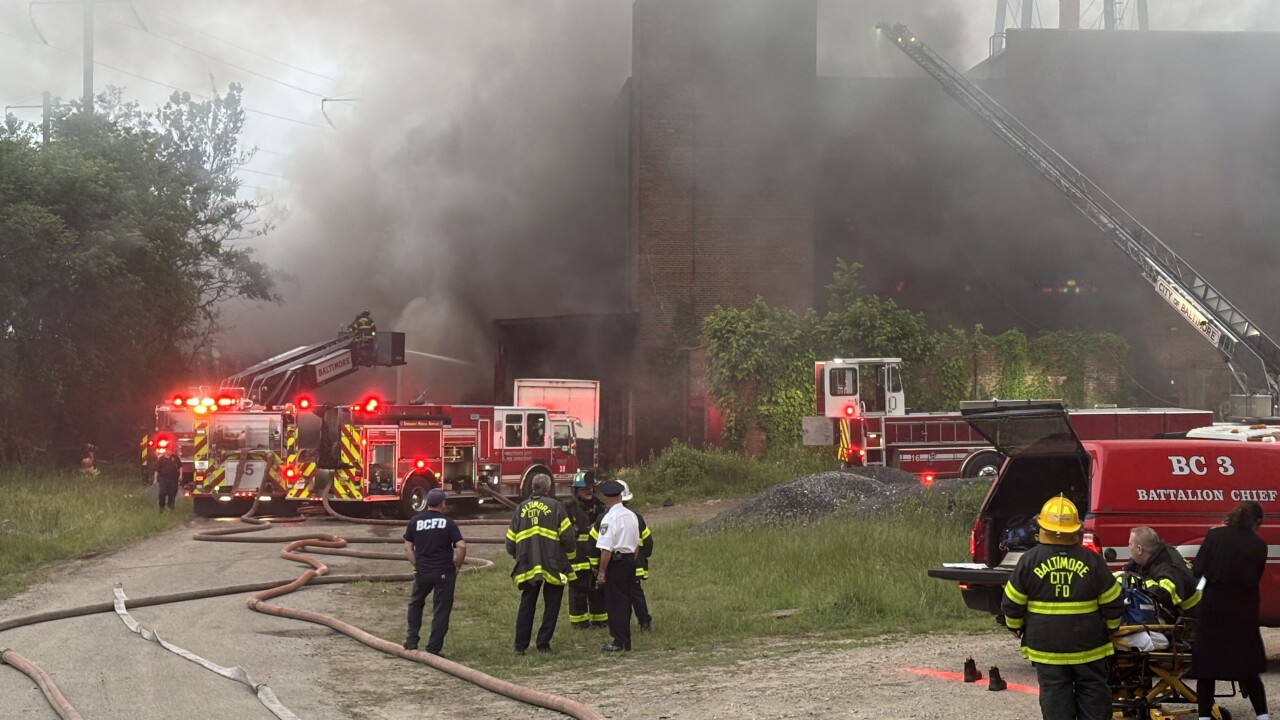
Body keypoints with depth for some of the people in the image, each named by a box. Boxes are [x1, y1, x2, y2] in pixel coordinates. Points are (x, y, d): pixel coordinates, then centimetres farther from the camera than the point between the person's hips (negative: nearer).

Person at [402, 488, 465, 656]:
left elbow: (408, 548, 4)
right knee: (441, 611, 5)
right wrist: (457, 566, 0)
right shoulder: (448, 522, -6)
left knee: (415, 604, 25)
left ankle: (411, 641, 22)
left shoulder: (415, 521, 2)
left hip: (422, 572, 3)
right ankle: (433, 649, 4)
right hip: (444, 573, -3)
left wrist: (417, 565, 11)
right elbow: (461, 546, -13)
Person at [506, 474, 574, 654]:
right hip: (552, 564, -3)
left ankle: (520, 645, 11)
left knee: (526, 606, 13)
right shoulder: (554, 506, -4)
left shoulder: (521, 508, 8)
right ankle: (543, 644, 7)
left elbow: (511, 542, 9)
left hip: (527, 566, 3)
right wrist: (569, 551, 11)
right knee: (551, 606, 8)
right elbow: (567, 536, -9)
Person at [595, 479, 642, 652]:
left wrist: (602, 571, -14)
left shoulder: (609, 518, -15)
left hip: (616, 562, -7)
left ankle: (619, 642, 1)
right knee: (626, 601, 13)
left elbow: (606, 549, -18)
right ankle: (626, 641, 18)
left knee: (615, 603, 0)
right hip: (630, 560, 7)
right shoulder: (631, 516, 9)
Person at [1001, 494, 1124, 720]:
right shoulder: (1092, 561, -8)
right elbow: (1112, 603, -3)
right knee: (1093, 700, 11)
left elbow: (1012, 604, -2)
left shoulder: (1029, 561, -8)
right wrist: (1110, 628, 17)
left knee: (1055, 699, 6)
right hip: (1088, 647, 0)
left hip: (1046, 648, 0)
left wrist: (1017, 628, 17)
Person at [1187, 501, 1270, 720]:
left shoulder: (1214, 536, -6)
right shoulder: (1258, 546, -4)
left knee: (1206, 667, 6)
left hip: (1213, 607, -1)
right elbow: (1256, 579, 2)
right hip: (1243, 612, 1)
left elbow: (1197, 569, -7)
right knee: (1248, 669, 15)